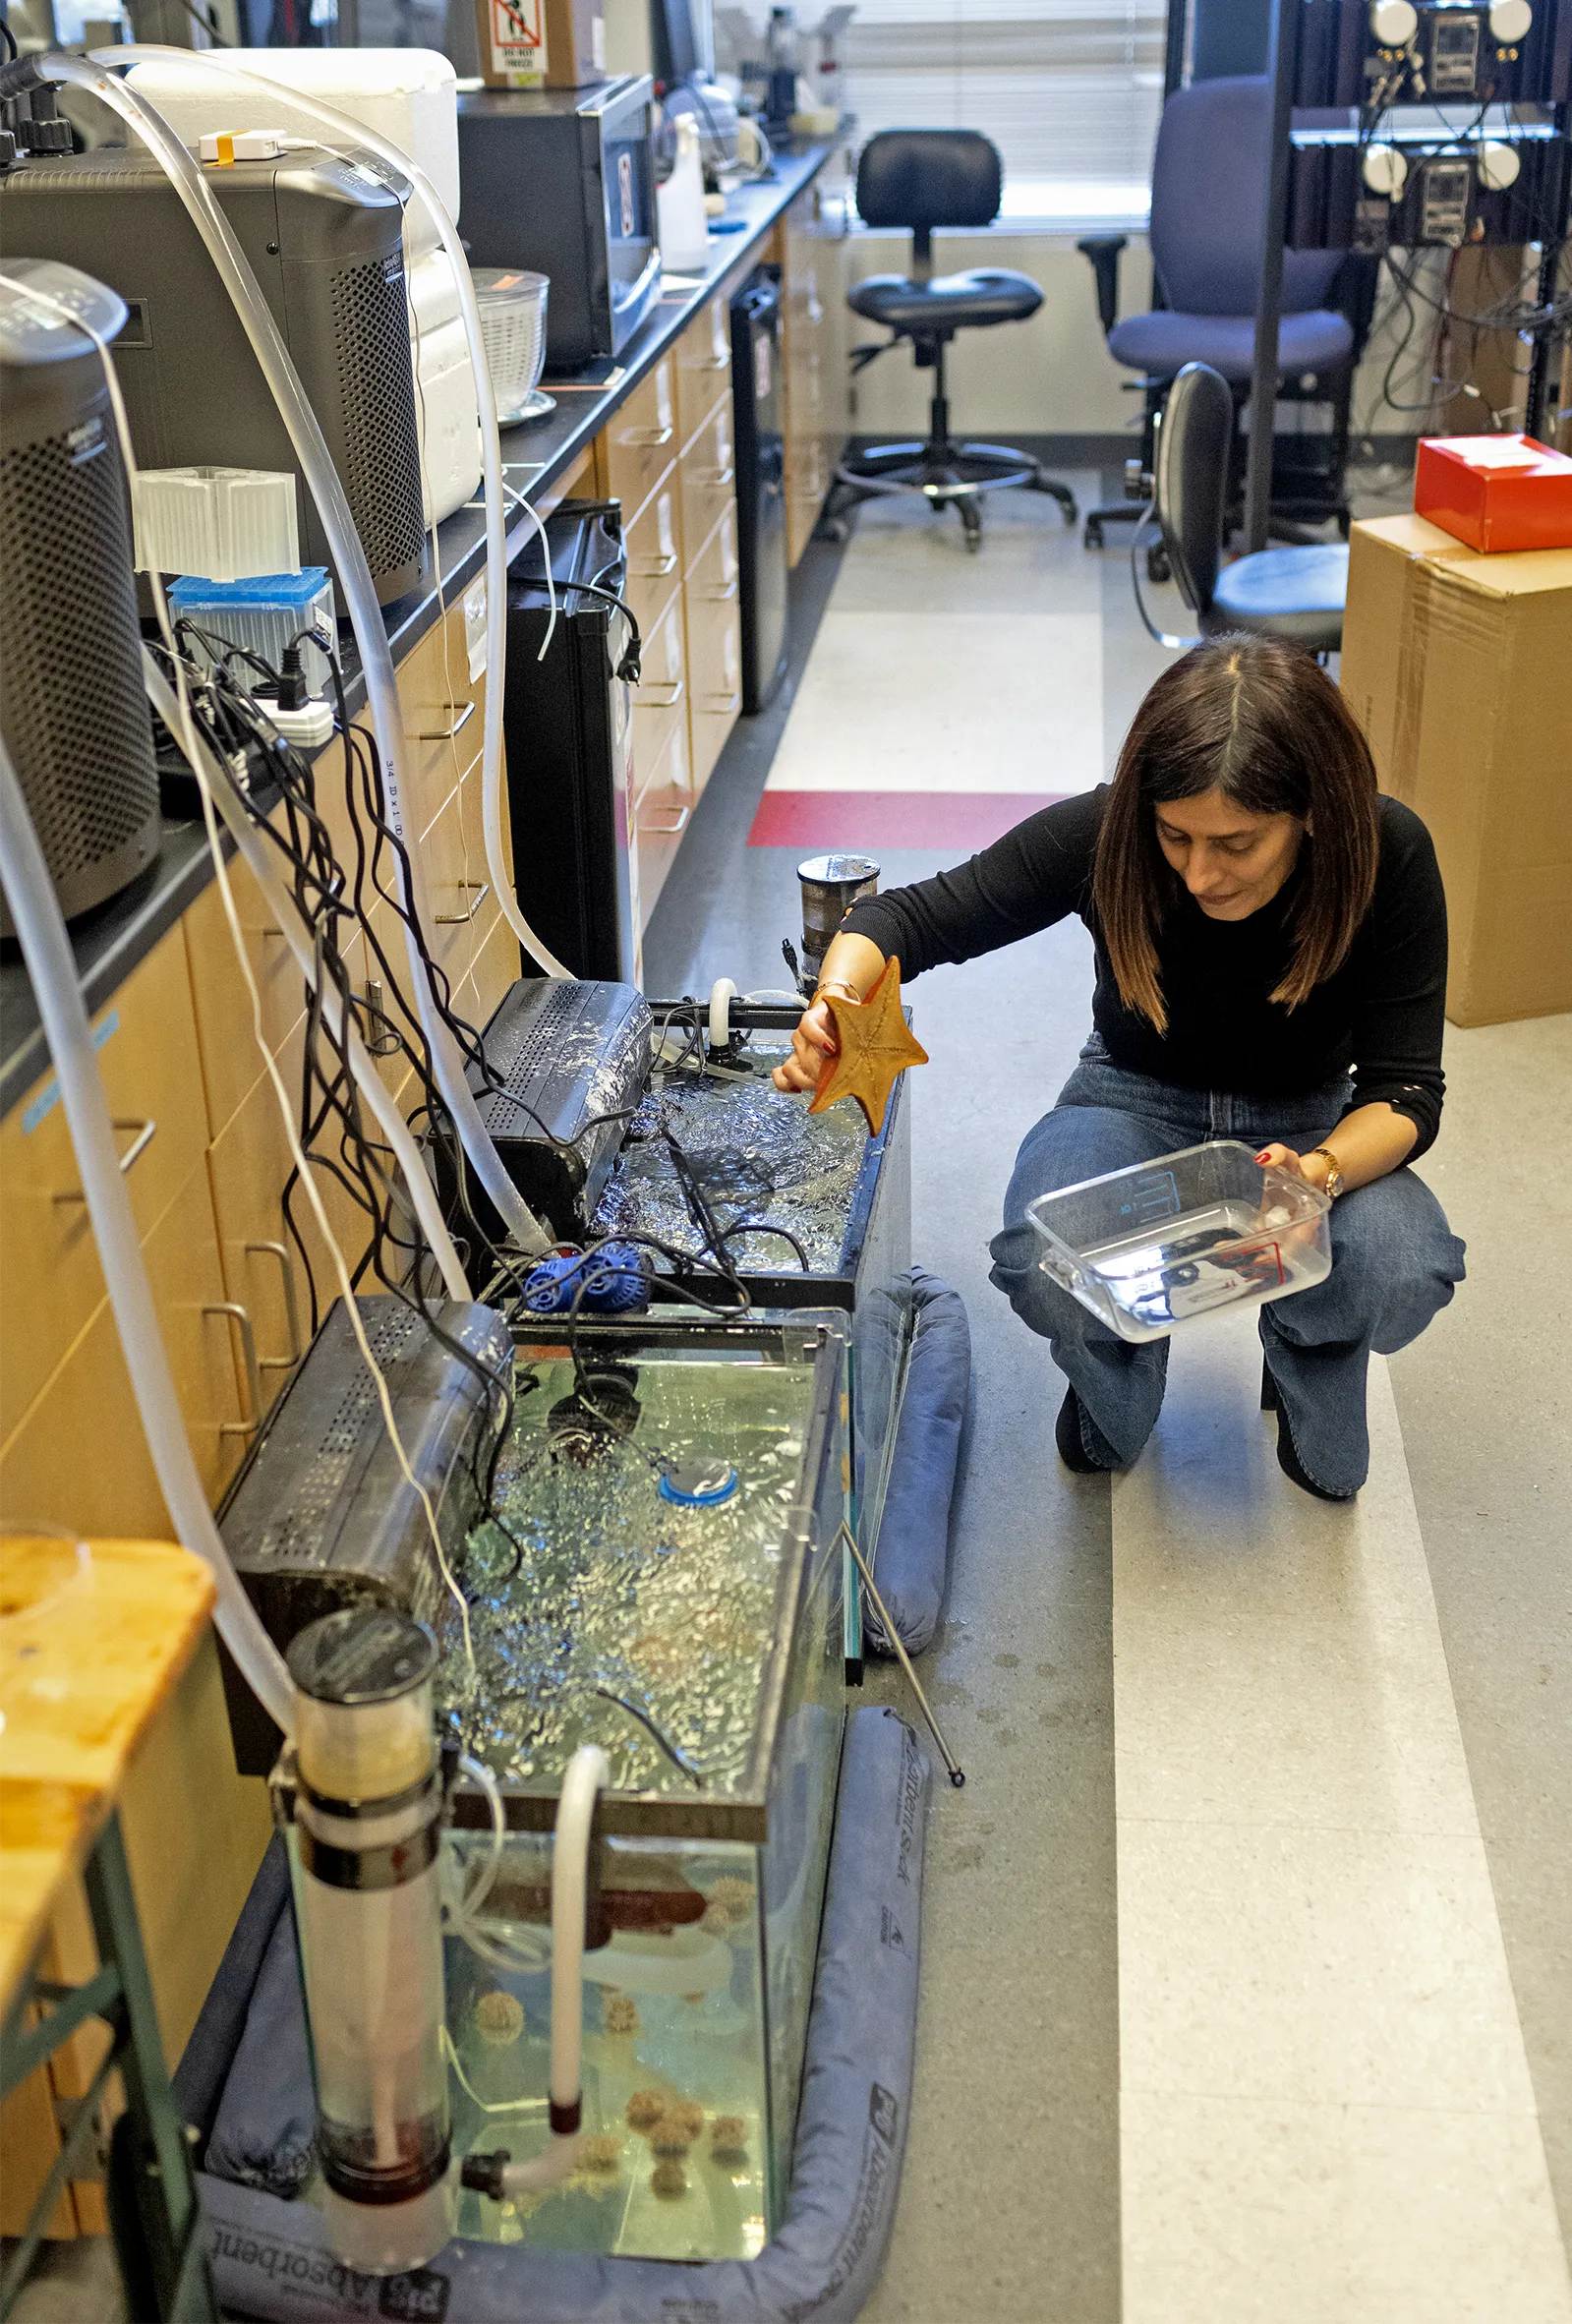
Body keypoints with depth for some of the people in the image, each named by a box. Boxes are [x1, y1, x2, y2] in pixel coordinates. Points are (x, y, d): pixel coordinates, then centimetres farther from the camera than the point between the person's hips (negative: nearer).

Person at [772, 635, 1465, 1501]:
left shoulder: (1387, 855, -26)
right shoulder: (1104, 834, -26)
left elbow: (1405, 1089, -21)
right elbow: (913, 915, -18)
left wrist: (1322, 1170, -44)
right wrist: (837, 1002, -41)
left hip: (1308, 1122, 0)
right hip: (1140, 1102, 0)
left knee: (1404, 1275, -32)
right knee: (1045, 1269, -33)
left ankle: (1305, 1368, 8)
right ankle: (1115, 1404, 6)